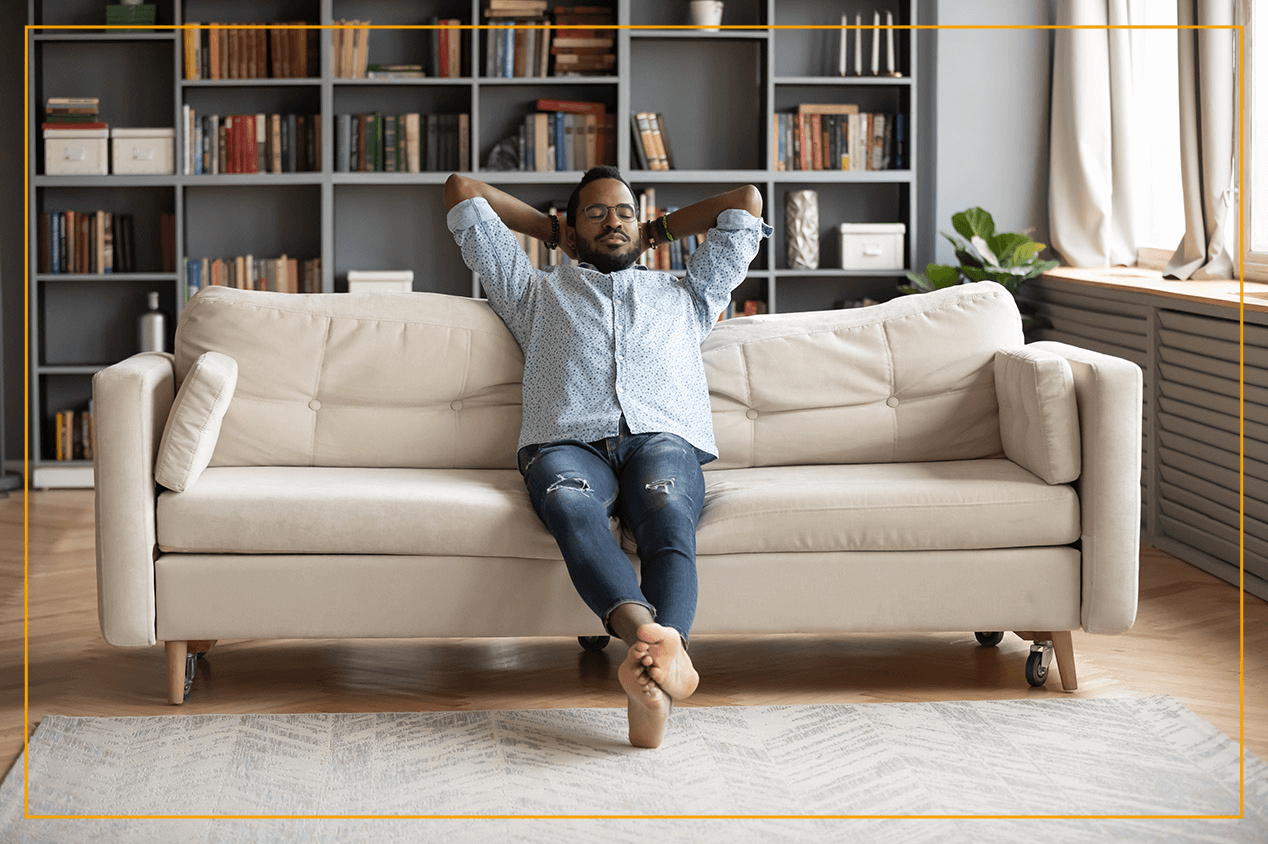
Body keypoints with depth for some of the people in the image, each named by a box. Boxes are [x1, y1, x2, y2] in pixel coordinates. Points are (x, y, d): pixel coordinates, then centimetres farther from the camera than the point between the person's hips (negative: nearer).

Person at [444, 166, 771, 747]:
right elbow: (462, 190, 41)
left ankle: (650, 678, -64)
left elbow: (746, 201, 44)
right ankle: (653, 637, -65)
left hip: (664, 440, 1)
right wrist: (551, 231, 49)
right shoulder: (536, 293, 36)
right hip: (568, 443, 0)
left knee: (668, 516, -37)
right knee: (572, 508, -40)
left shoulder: (684, 296, 39)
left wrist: (656, 233, 49)